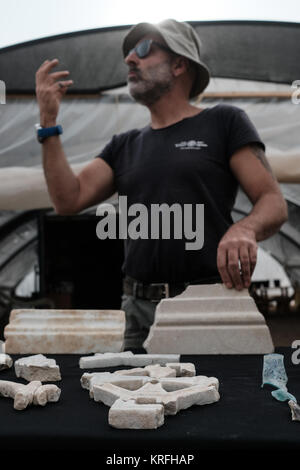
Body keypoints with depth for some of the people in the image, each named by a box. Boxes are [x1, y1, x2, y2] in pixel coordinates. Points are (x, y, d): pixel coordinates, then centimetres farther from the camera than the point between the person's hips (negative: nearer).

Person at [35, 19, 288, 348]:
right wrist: (48, 122, 3)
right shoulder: (125, 146, 19)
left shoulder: (223, 123, 6)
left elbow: (274, 203, -1)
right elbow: (70, 200, 7)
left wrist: (245, 229, -24)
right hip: (140, 311, 4)